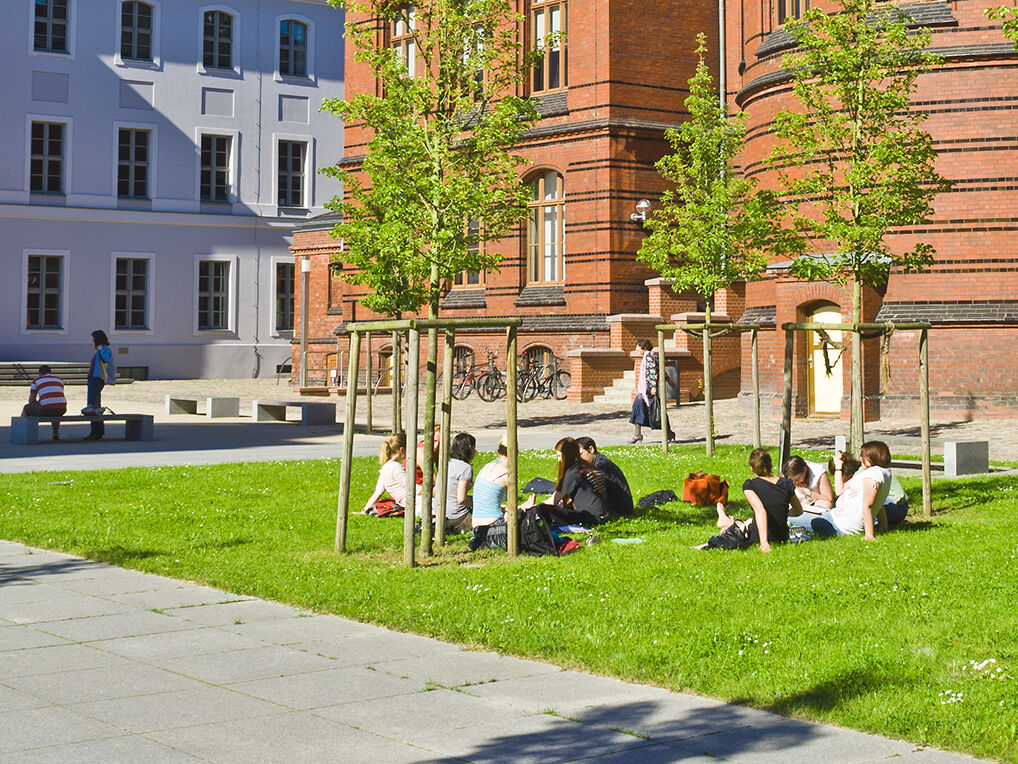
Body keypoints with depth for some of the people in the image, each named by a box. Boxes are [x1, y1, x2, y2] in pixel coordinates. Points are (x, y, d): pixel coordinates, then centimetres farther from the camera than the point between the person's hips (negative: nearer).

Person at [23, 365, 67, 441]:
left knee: (26, 409, 26)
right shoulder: (59, 380, 25)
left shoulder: (36, 380, 14)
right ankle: (56, 434, 43)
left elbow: (31, 400, 16)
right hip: (62, 409, 4)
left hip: (45, 409, -4)